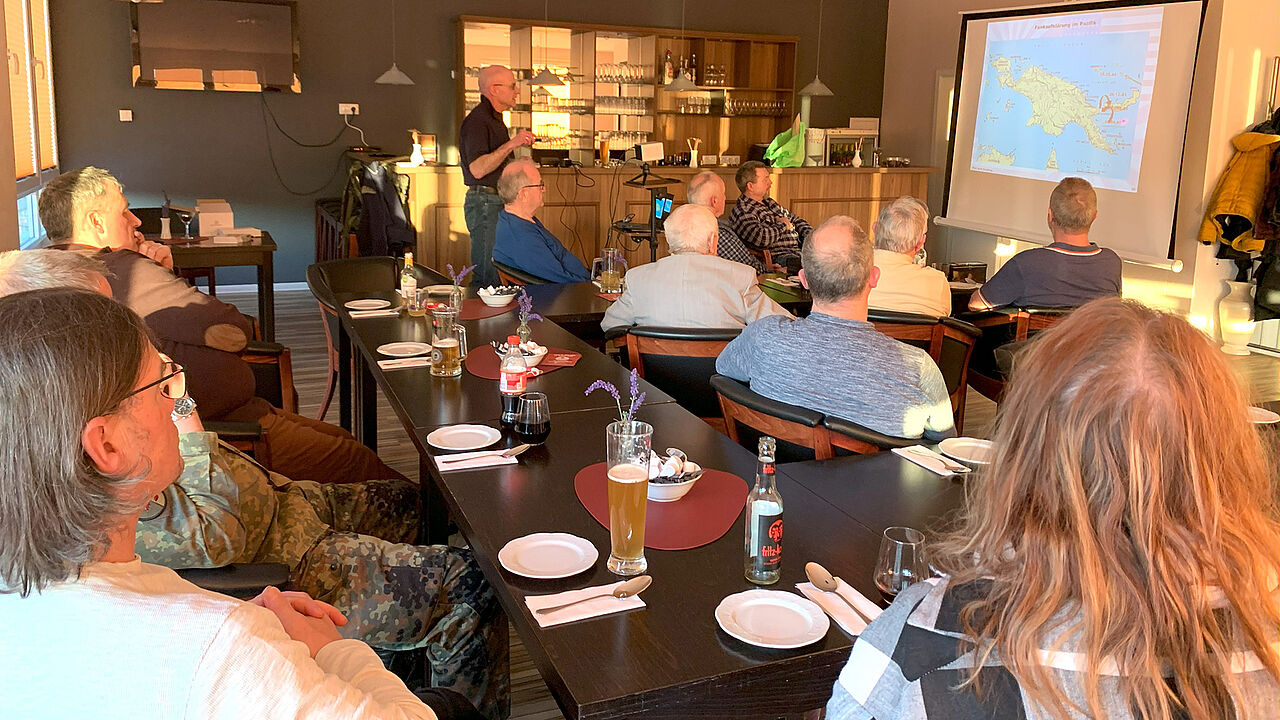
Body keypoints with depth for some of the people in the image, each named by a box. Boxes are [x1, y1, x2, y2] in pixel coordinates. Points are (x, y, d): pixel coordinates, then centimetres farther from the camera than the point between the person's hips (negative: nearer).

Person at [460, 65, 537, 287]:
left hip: (498, 202, 10)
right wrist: (510, 145, -29)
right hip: (485, 203, -10)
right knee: (488, 278, -9)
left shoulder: (495, 119, 20)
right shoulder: (476, 121, -14)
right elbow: (477, 169, -26)